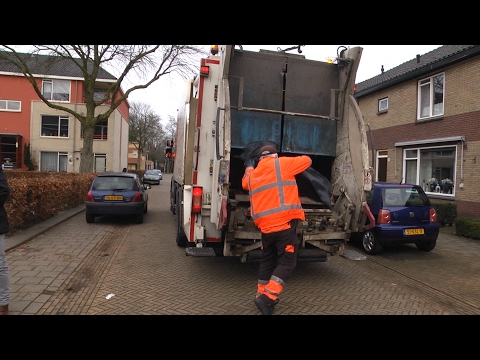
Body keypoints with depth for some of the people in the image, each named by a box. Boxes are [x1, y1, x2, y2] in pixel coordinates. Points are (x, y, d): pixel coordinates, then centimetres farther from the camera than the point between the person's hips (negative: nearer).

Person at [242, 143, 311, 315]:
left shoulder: (253, 175, 18)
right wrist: (291, 161, 32)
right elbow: (307, 160, 13)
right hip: (284, 223, -6)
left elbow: (245, 183, 41)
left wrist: (249, 167, 56)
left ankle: (261, 295, 28)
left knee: (267, 261, 20)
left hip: (265, 225, 6)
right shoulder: (282, 163, 3)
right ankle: (267, 297, -8)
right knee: (287, 262, 1)